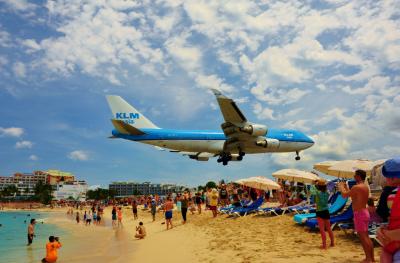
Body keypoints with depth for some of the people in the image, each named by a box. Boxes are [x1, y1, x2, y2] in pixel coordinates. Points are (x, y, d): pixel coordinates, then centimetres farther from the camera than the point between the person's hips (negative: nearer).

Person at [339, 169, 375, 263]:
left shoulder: (357, 187, -19)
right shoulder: (366, 187, 11)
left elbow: (344, 195, -12)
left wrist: (341, 186, 6)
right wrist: (347, 188, 26)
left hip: (359, 214, -9)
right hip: (365, 212, 9)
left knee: (362, 237, -4)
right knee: (366, 236, 16)